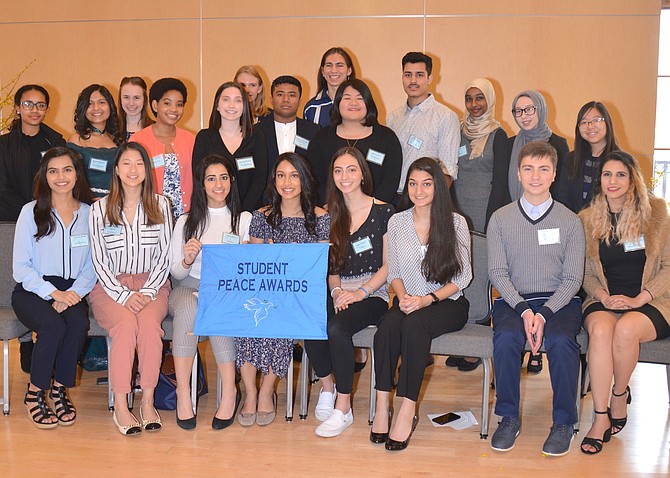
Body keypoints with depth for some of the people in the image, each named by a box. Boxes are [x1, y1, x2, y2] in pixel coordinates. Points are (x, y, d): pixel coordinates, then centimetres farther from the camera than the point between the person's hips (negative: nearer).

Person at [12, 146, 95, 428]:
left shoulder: (89, 214, 7)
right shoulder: (31, 212, 1)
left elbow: (92, 267, 4)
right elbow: (21, 266, -3)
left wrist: (73, 293, -14)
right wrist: (53, 292, -16)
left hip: (71, 291, 2)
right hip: (32, 291, -2)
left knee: (79, 323, -30)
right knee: (53, 325, -32)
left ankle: (60, 389, -10)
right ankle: (35, 393, -10)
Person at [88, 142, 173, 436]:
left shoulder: (160, 205, 8)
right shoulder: (100, 209, 5)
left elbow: (164, 256, 5)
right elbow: (98, 261, 1)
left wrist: (148, 291, -9)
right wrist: (123, 294, -12)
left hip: (152, 284, 1)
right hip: (111, 285, 0)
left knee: (149, 322, -32)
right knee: (126, 323, -31)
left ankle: (148, 402, -23)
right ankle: (120, 408, -25)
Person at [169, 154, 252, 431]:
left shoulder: (245, 219, 15)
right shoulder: (186, 222, 17)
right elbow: (176, 273, 11)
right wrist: (187, 260, -11)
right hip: (189, 287, 1)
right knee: (187, 304, -36)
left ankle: (229, 392, -35)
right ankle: (183, 393, -36)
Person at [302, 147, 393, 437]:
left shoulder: (383, 212, -1)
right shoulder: (329, 215, 12)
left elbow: (388, 266, -1)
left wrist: (359, 293, -13)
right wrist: (336, 291, -5)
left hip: (373, 294, -4)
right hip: (338, 292, 4)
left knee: (337, 327, -33)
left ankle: (343, 409, -20)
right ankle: (327, 388, -5)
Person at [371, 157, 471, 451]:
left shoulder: (455, 222, -1)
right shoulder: (397, 222, 8)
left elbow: (463, 276, -2)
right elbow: (394, 273, 11)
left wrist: (428, 299, -15)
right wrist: (403, 296, -10)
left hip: (447, 303, -2)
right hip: (409, 301, 3)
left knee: (415, 324, -35)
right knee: (388, 323, -32)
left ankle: (407, 410, -33)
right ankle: (382, 404, -30)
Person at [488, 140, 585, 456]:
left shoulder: (570, 221, 5)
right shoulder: (500, 219, 6)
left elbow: (572, 278, 0)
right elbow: (497, 272, 1)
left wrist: (544, 314, -15)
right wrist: (523, 309, -15)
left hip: (559, 301, 0)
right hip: (514, 300, 0)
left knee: (561, 340, -31)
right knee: (506, 338, -31)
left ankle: (563, 422, -12)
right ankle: (509, 418, -12)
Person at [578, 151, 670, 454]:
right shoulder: (587, 219, 8)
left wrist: (639, 299, -12)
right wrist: (604, 296, -8)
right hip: (604, 302, 2)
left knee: (626, 328, -34)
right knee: (600, 328, -33)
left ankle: (619, 396, -6)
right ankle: (601, 416, -25)